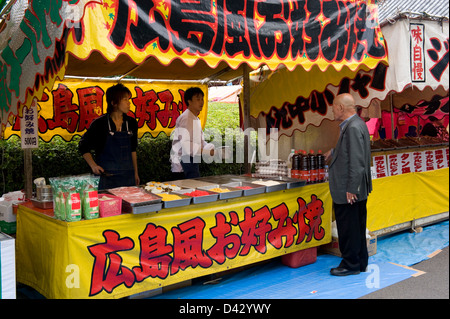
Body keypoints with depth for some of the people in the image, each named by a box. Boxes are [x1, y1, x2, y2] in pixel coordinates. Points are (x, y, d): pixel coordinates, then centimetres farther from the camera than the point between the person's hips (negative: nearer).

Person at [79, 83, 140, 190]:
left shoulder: (131, 123, 5)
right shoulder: (99, 123, -8)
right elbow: (83, 147, 1)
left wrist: (135, 173, 17)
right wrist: (93, 165, -12)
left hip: (128, 176, 4)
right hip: (106, 175, -4)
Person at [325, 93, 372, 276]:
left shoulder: (353, 128, -20)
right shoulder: (355, 124, 12)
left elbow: (356, 162, -24)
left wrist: (351, 189, -22)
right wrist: (335, 152, 22)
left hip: (348, 192, -10)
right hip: (358, 190, 10)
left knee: (348, 228, 2)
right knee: (357, 227, 18)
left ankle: (351, 265, 13)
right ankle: (360, 263, 29)